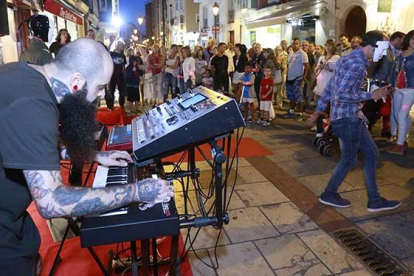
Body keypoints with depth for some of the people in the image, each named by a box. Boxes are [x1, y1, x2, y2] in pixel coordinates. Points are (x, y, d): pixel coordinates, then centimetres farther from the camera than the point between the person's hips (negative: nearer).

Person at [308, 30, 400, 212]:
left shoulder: (350, 59, 15)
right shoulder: (357, 63, -18)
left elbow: (329, 88, 16)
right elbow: (341, 95, -25)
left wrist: (318, 110, 20)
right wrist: (371, 95, -17)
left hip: (353, 116, 10)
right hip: (347, 118, -10)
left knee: (372, 154, 12)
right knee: (349, 159, 5)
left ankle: (374, 200, 21)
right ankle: (329, 194, 24)